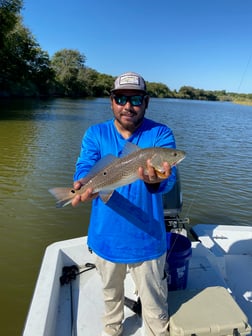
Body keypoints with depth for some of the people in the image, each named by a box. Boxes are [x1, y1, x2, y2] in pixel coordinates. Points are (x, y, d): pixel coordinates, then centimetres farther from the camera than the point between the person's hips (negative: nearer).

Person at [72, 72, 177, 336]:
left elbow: (168, 178, -26)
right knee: (110, 293, 28)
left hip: (147, 240, -2)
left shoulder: (161, 134, -10)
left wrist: (155, 181, -49)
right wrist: (85, 186, -41)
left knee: (154, 306, 16)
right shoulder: (95, 134, -4)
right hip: (105, 237, 3)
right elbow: (85, 170, -18)